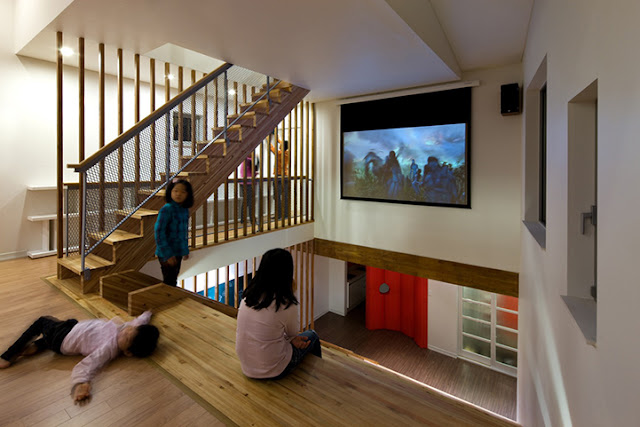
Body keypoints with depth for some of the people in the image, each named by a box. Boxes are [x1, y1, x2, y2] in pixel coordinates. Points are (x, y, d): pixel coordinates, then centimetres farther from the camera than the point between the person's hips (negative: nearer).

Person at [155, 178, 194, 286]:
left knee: (173, 280, 19)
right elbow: (159, 232, -19)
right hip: (166, 254, -7)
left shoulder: (185, 210, 5)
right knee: (168, 282, 1)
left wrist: (185, 250, 16)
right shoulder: (166, 209, -17)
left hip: (178, 252, 7)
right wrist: (167, 255, -19)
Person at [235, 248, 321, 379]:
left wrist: (291, 338, -2)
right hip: (272, 372, -5)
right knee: (312, 336, 17)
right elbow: (293, 333, -4)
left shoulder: (248, 295, -8)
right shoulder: (286, 305, -26)